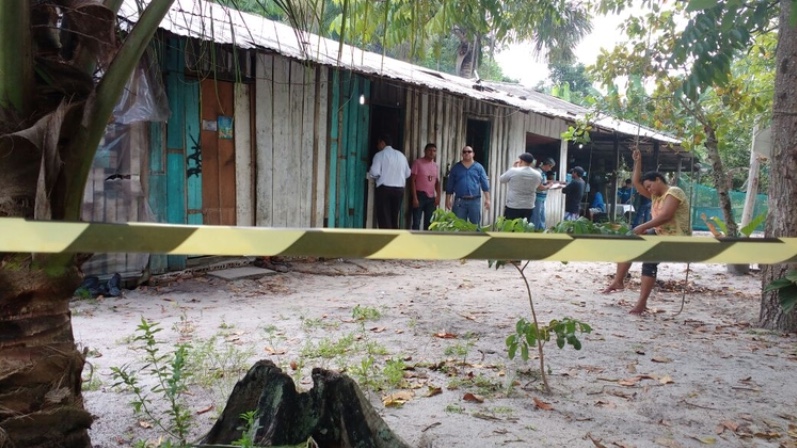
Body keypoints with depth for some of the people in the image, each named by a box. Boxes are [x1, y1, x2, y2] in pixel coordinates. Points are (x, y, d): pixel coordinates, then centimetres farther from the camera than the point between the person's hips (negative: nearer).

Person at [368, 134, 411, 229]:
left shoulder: (380, 155, -3)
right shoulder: (401, 155, 14)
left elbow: (374, 172, -13)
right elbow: (408, 173, 16)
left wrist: (370, 173, 8)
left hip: (384, 189, -5)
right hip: (399, 189, 5)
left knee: (384, 218, -3)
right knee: (394, 218, 12)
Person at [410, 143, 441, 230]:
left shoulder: (436, 166, 13)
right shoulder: (418, 162, -4)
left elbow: (437, 182, 16)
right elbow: (412, 180, -7)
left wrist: (438, 196, 1)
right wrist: (415, 197, -14)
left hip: (431, 197, 5)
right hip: (420, 196, -5)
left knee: (429, 223, 7)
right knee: (416, 222, -6)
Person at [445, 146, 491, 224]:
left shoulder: (479, 167, 5)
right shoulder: (456, 167, 7)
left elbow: (485, 185, 1)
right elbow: (450, 185, 8)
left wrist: (487, 199, -6)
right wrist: (448, 200, 3)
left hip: (474, 201, 0)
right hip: (459, 201, 0)